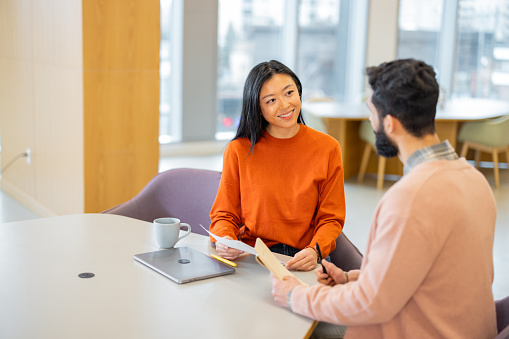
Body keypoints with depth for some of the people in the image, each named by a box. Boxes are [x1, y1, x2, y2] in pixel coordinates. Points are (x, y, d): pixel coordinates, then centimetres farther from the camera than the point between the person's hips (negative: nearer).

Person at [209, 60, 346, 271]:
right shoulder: (238, 151, 1)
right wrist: (224, 240, -15)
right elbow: (225, 214, 8)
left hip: (304, 262, 0)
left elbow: (331, 218, 5)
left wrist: (314, 250, -16)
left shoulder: (327, 148, 3)